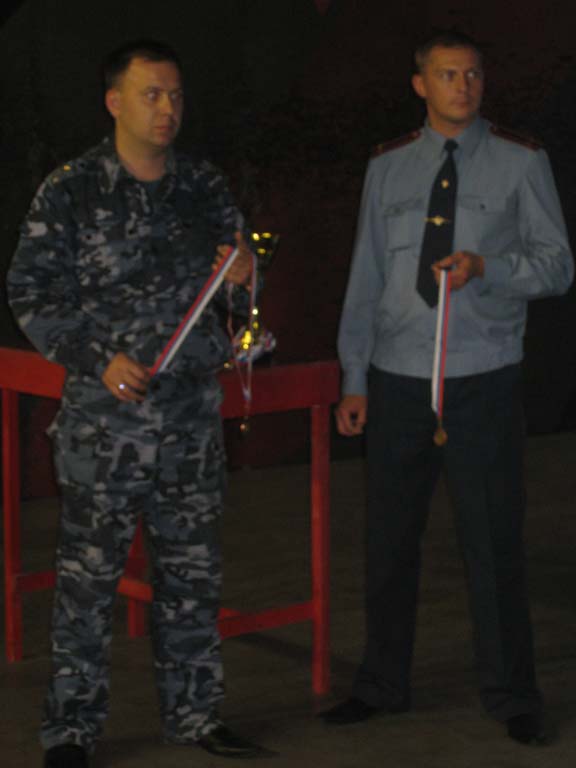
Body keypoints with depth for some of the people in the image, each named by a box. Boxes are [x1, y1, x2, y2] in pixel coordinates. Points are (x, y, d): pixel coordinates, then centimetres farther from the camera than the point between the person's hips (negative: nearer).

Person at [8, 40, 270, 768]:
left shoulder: (204, 186, 8)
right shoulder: (70, 191, -5)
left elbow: (235, 297, 17)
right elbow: (30, 294, -4)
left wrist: (241, 280, -7)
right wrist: (98, 358, -14)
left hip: (192, 411, 4)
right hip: (103, 413, -4)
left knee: (192, 568, 12)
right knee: (88, 571, 0)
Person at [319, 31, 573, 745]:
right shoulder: (388, 168, 9)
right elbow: (365, 279, 10)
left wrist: (483, 266, -18)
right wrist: (354, 378, 7)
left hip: (483, 381, -2)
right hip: (397, 380, 3)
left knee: (492, 541, 1)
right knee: (389, 538, 9)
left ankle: (511, 698, 14)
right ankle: (382, 685, 23)